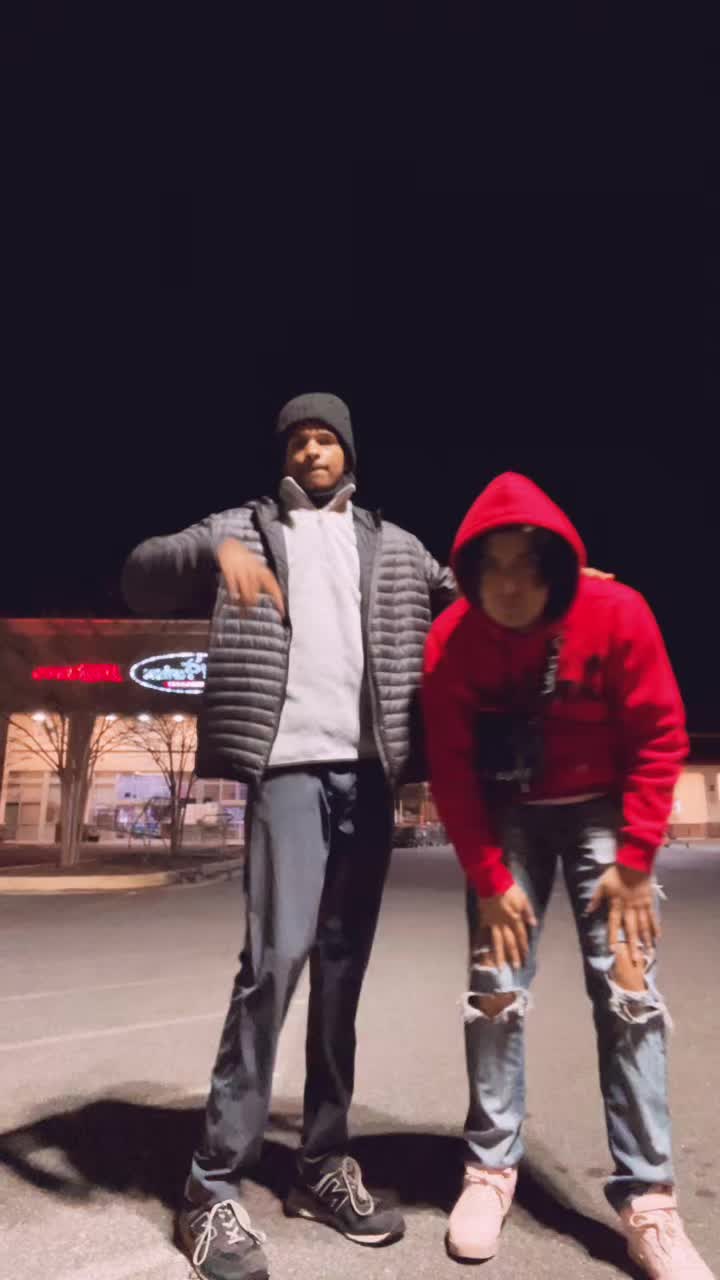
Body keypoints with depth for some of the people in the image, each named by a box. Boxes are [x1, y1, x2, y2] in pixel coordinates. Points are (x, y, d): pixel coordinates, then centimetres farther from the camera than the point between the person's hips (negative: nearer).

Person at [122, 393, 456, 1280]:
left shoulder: (393, 545, 17)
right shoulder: (248, 526, 10)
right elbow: (141, 581, 2)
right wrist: (215, 548, -18)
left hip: (369, 770, 4)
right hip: (293, 763, -3)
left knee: (343, 967, 7)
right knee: (278, 954, -13)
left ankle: (324, 1166, 21)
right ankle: (214, 1188, 1)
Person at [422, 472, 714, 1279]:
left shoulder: (617, 614, -20)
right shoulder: (449, 642, -18)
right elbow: (451, 769, -11)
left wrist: (634, 861, -16)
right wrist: (490, 878, -13)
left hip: (603, 811, 0)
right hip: (507, 817, 1)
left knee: (628, 991, -6)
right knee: (495, 988, -1)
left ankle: (647, 1202, 5)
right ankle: (490, 1170, 15)